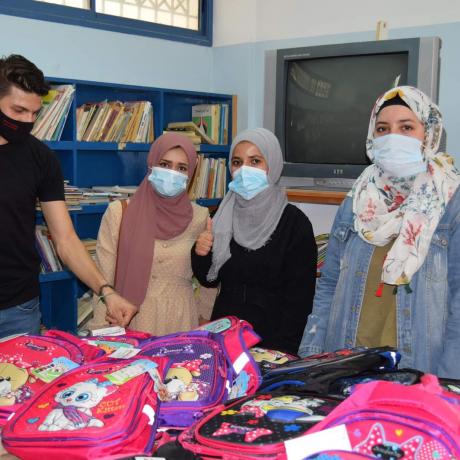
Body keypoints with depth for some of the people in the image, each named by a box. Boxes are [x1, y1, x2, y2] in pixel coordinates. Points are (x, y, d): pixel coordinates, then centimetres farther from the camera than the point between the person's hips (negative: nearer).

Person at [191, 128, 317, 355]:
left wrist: (280, 350, -17)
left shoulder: (294, 222, -11)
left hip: (270, 339, -4)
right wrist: (201, 255, -10)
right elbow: (210, 280, 9)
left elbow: (299, 297, -11)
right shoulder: (223, 216, 1)